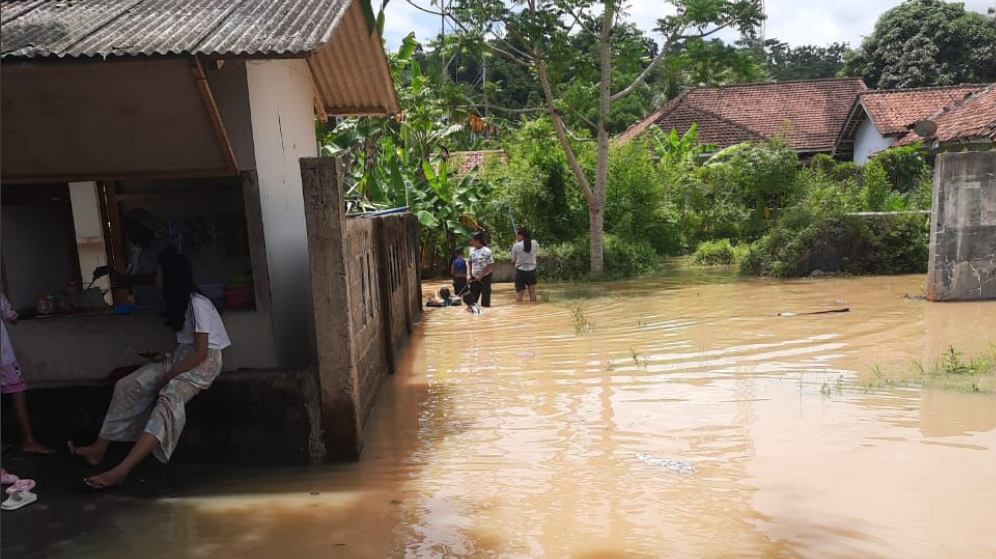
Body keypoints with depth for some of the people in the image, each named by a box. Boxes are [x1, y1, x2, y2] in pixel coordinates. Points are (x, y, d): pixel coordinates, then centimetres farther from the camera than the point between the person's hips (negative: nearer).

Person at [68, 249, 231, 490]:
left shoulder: (197, 304, -18)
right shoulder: (181, 301, 10)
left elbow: (200, 352, -21)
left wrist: (168, 376, -17)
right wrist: (167, 359, 3)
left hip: (204, 361, -9)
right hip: (182, 357, 9)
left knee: (169, 398, -34)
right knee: (128, 386, -5)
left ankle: (121, 470, -43)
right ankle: (98, 449, 1)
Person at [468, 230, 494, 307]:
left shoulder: (487, 251, -18)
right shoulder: (472, 250, 0)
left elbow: (491, 266, -17)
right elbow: (470, 263, 8)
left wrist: (481, 276, -18)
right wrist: (468, 275, -5)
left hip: (485, 278, -5)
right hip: (474, 278, 6)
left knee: (485, 301, 2)